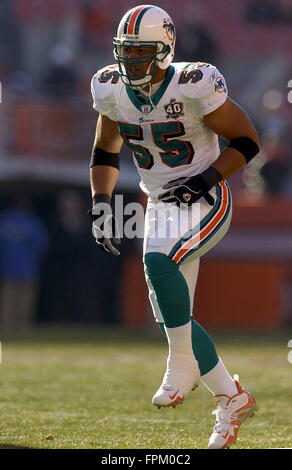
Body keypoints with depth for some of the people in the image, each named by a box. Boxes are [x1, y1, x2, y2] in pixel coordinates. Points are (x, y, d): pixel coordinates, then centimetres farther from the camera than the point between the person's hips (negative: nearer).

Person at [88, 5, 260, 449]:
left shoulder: (194, 87, -19)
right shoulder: (112, 90, -2)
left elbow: (246, 141, -10)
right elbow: (105, 152, 13)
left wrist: (206, 179, -22)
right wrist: (100, 204, 0)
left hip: (205, 202, -7)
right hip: (161, 207, 7)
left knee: (157, 259, -34)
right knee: (173, 318, 5)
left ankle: (184, 364, -20)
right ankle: (233, 400, 22)